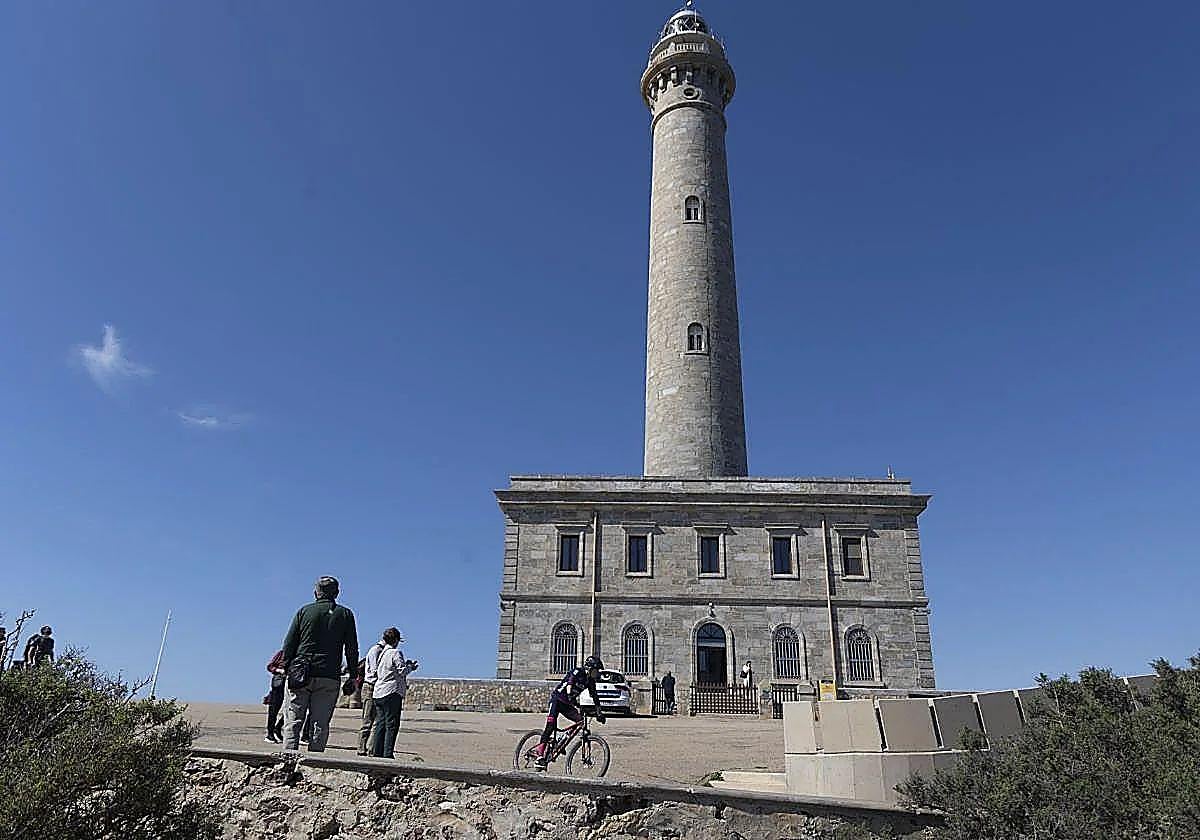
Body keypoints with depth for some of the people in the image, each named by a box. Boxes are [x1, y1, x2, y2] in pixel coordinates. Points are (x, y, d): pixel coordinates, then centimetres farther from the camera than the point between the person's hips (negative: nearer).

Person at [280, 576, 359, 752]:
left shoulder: (304, 611, 8)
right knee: (320, 725, 3)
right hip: (329, 678, 0)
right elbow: (352, 650, 4)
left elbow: (289, 644, 4)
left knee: (293, 722, 4)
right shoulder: (345, 614, 6)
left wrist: (287, 669, 9)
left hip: (300, 675, 0)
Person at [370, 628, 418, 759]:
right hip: (392, 693, -8)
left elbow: (377, 672, 17)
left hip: (378, 693, 8)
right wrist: (411, 667, 5)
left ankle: (376, 752, 12)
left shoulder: (380, 653, 14)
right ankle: (388, 754, -4)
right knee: (391, 725, -3)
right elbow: (402, 671, -16)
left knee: (380, 724, 11)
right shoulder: (396, 653, -8)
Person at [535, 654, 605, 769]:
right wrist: (576, 706, -44)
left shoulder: (590, 680, 3)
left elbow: (595, 697, 11)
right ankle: (540, 756, -16)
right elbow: (569, 690, -33)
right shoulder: (577, 672, -20)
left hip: (567, 704, 7)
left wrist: (599, 713, 6)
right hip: (557, 699, -7)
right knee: (550, 726, -18)